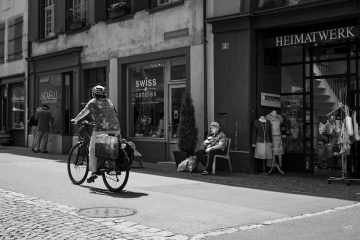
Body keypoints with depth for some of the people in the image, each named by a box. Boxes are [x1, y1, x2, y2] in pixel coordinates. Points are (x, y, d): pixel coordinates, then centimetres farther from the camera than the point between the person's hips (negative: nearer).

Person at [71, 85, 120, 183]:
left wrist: (75, 120, 16)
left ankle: (94, 172, 1)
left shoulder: (93, 102, 8)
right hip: (115, 129, 5)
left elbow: (84, 112, 3)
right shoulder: (109, 101, 23)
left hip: (101, 129, -5)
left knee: (92, 150, 7)